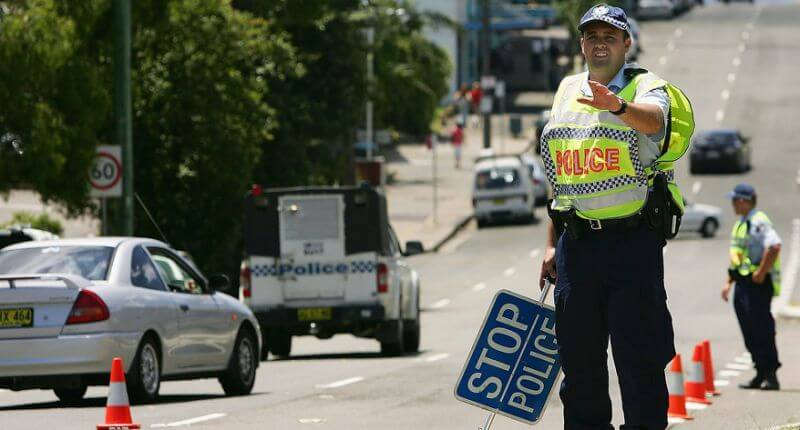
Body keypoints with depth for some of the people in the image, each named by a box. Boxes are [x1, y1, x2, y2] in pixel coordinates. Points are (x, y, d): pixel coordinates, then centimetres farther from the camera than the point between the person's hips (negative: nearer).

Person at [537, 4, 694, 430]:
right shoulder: (567, 90, 16)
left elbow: (653, 118, -28)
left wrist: (617, 105, -49)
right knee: (578, 359, 8)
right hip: (576, 242, 5)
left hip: (633, 239, -5)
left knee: (640, 359, -6)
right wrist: (552, 243, 19)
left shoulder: (646, 86, -1)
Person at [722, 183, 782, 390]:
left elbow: (774, 246, -27)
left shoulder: (759, 222, -14)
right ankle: (761, 374, 17)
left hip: (758, 283, -10)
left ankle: (771, 375, -6)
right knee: (750, 334, 11)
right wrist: (729, 282, 21)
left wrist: (761, 272, -24)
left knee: (762, 330, -9)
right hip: (743, 283, 10)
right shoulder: (740, 223, 18)